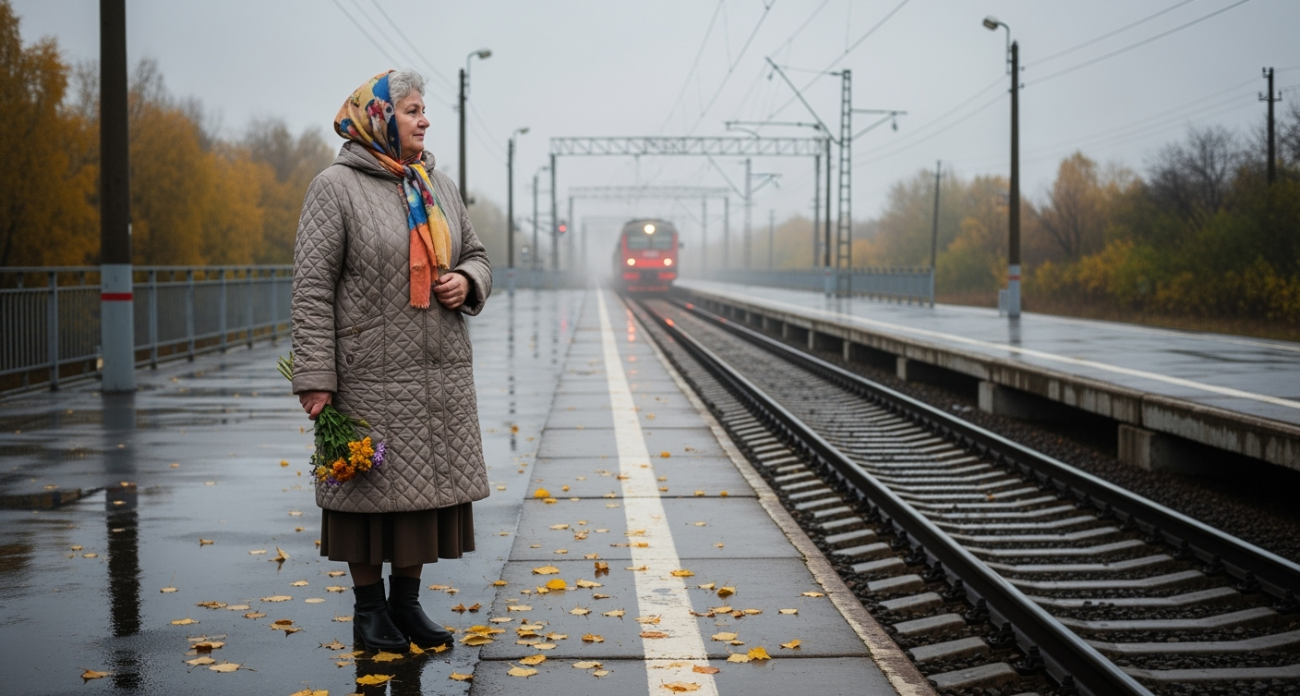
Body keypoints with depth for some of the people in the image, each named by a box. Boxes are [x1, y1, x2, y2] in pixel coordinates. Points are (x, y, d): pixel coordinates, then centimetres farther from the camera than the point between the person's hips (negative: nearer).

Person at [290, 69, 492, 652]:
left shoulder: (437, 186, 13)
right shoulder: (337, 187, -7)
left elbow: (475, 254, 23)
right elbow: (312, 287, -11)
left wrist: (467, 282, -3)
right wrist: (315, 377, -17)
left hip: (439, 373, 6)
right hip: (371, 375, -6)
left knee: (425, 486, 10)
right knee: (370, 486, 2)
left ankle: (406, 603, 23)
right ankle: (369, 608, 17)